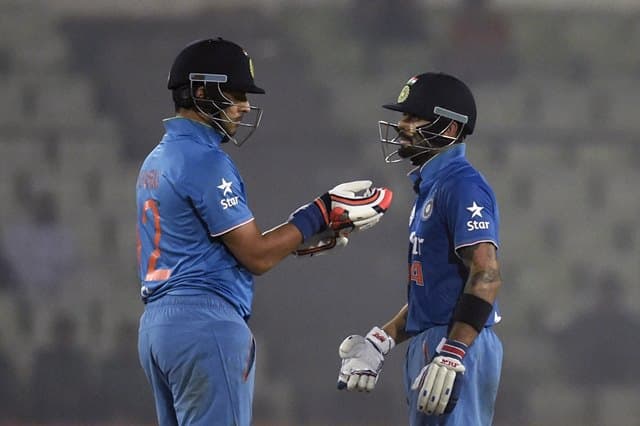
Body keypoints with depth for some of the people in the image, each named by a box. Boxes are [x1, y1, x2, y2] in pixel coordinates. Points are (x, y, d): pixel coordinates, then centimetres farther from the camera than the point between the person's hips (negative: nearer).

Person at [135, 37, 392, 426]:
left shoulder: (157, 160, 18)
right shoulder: (206, 161, -12)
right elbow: (256, 257, -11)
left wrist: (300, 238, 17)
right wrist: (322, 214, -3)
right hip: (205, 324, -10)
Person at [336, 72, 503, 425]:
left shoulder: (462, 186, -13)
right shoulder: (430, 186, 19)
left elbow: (486, 275, -22)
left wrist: (451, 356, -28)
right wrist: (382, 341, 20)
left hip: (458, 346, -11)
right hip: (427, 345, 11)